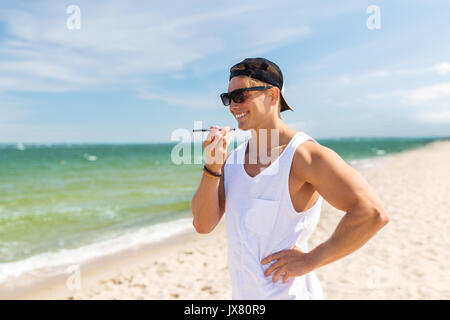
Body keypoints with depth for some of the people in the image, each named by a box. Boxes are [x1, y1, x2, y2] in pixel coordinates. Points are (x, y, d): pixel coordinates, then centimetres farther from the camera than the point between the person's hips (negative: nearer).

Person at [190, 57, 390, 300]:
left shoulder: (304, 154, -16)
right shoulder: (233, 158, 3)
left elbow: (373, 214, -23)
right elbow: (203, 225, -2)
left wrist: (310, 260, -20)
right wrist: (212, 167, -14)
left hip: (286, 292, -6)